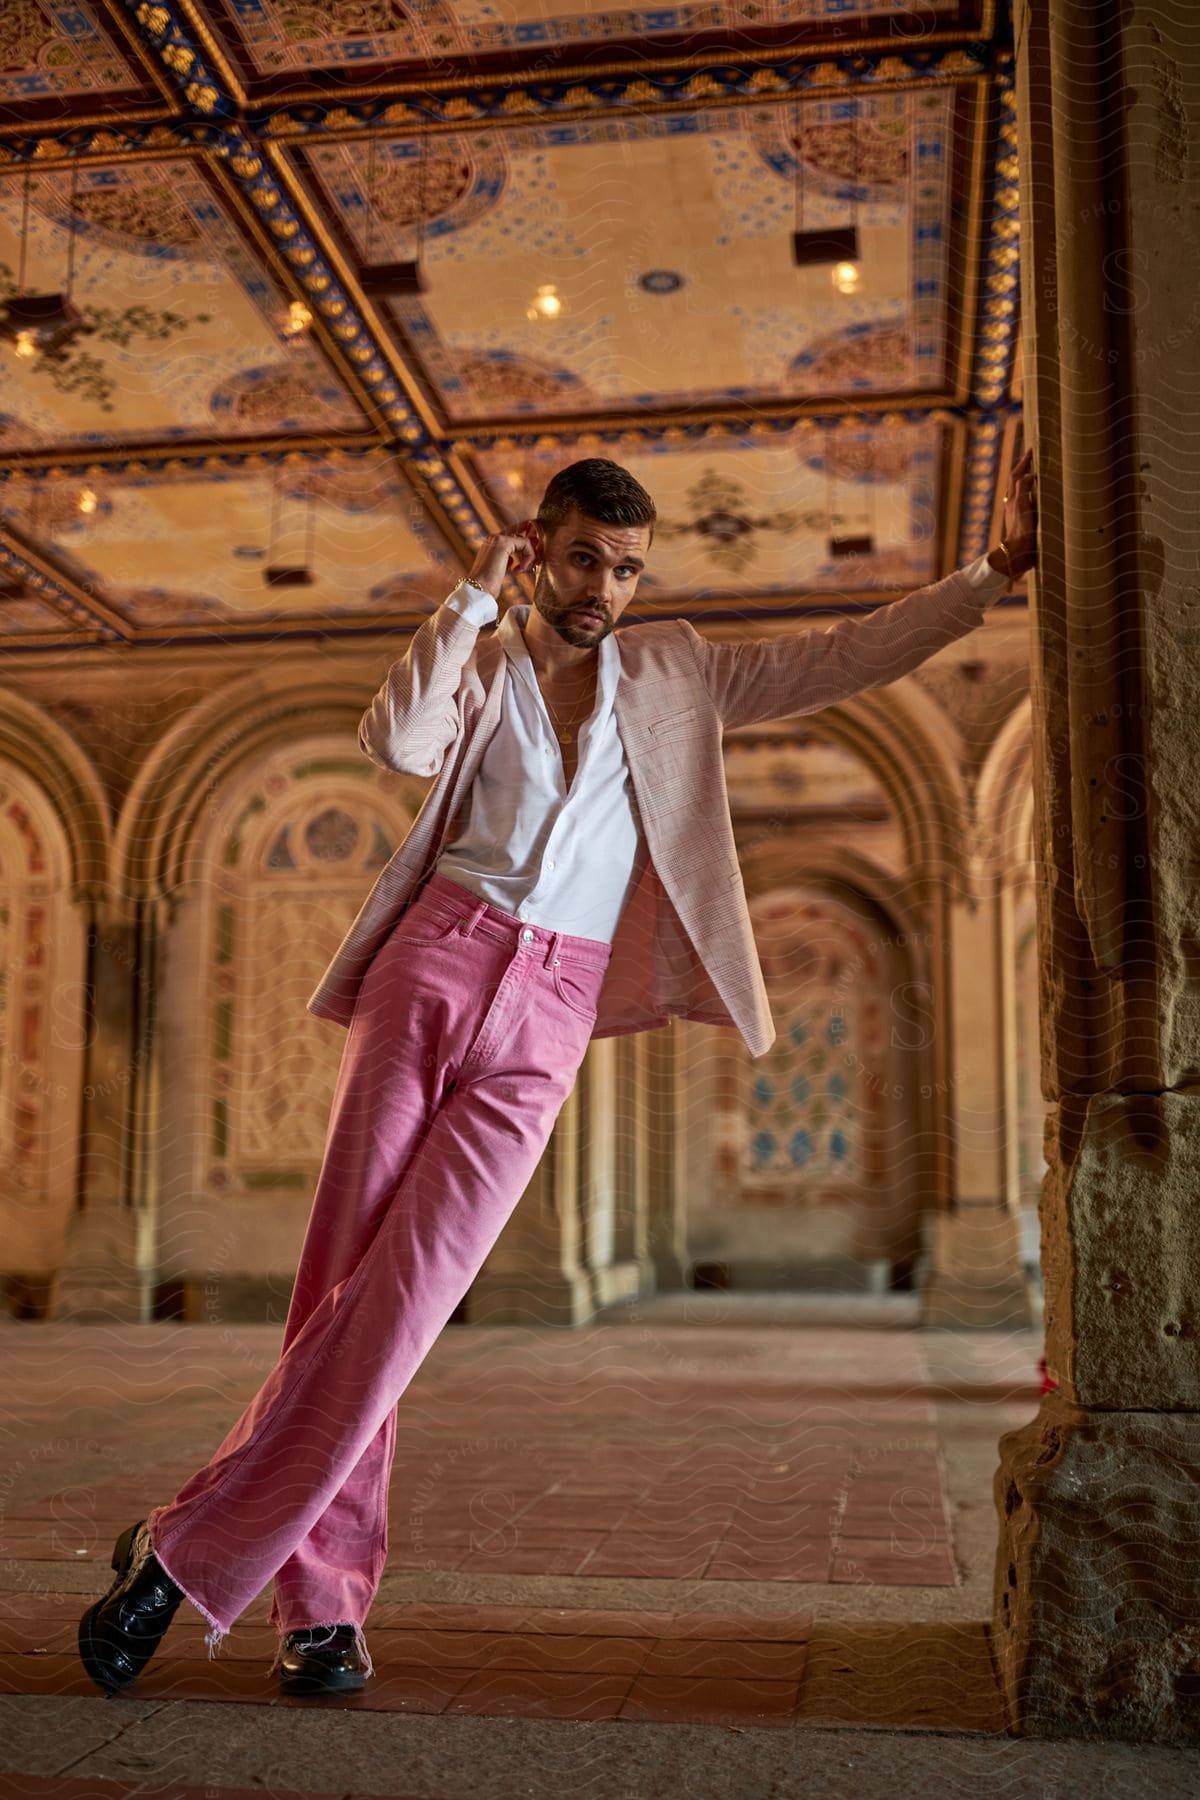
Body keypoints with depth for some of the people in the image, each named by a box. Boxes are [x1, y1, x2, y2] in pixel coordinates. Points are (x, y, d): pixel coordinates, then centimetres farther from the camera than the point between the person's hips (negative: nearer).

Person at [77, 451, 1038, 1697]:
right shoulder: (475, 663, 14)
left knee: (407, 1291, -11)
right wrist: (472, 597, -2)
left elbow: (850, 657, 16)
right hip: (435, 958, 0)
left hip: (553, 1008, 0)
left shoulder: (675, 671, 18)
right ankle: (323, 1602, 5)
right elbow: (398, 744, -8)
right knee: (343, 1271, -4)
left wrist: (996, 570, 12)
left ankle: (185, 1548, 0)